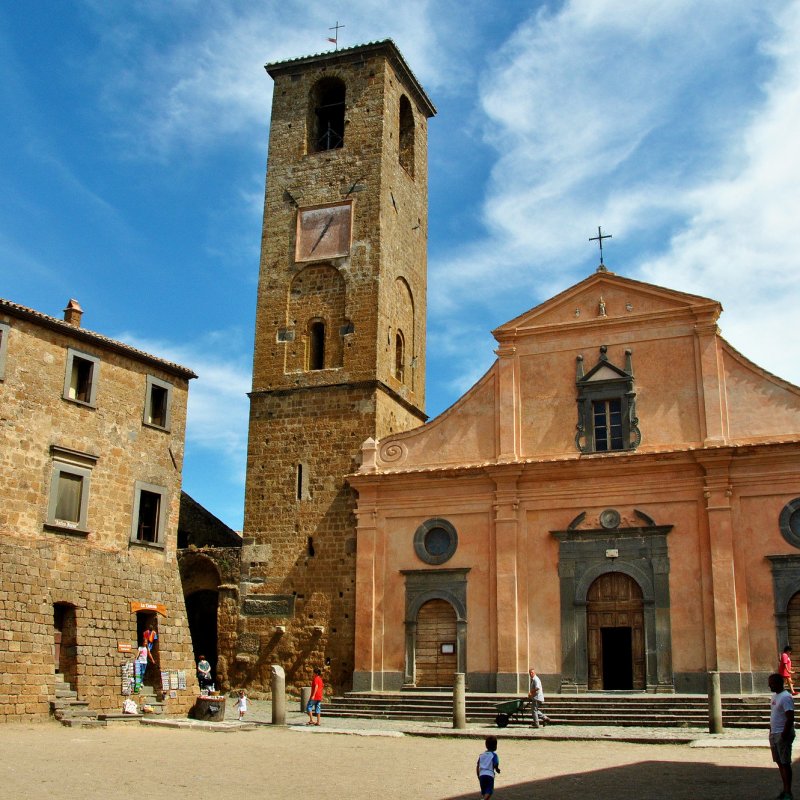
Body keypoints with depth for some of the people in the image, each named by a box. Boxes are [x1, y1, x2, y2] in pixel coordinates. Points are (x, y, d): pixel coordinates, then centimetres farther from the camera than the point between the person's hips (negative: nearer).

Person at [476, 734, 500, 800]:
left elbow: (477, 767, 14)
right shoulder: (494, 755, -1)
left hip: (481, 775, 5)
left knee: (483, 791, 19)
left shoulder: (482, 754, 16)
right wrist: (498, 770, 10)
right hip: (490, 775, -5)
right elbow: (495, 765, -12)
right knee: (489, 792, -10)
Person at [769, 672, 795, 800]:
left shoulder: (785, 697, -16)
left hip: (783, 735, -9)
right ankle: (785, 789, 20)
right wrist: (771, 731, 19)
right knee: (779, 762, 13)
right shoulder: (775, 695, 13)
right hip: (774, 734, 9)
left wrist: (784, 734, -22)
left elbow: (790, 718, -22)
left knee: (785, 763, -5)